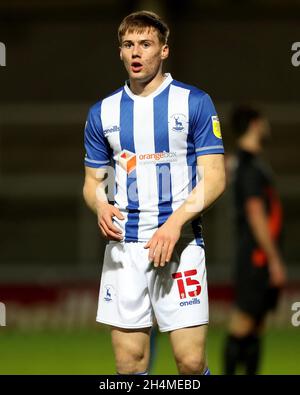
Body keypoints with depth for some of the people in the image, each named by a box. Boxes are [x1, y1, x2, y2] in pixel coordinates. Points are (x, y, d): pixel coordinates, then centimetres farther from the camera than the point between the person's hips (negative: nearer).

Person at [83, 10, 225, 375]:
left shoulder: (194, 103, 0)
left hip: (180, 244, -3)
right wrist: (100, 206, -8)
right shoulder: (102, 113, 10)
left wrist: (175, 223, -17)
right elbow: (93, 180, 17)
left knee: (191, 361, -9)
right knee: (129, 361, 1)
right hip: (124, 246, 3)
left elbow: (214, 177, -4)